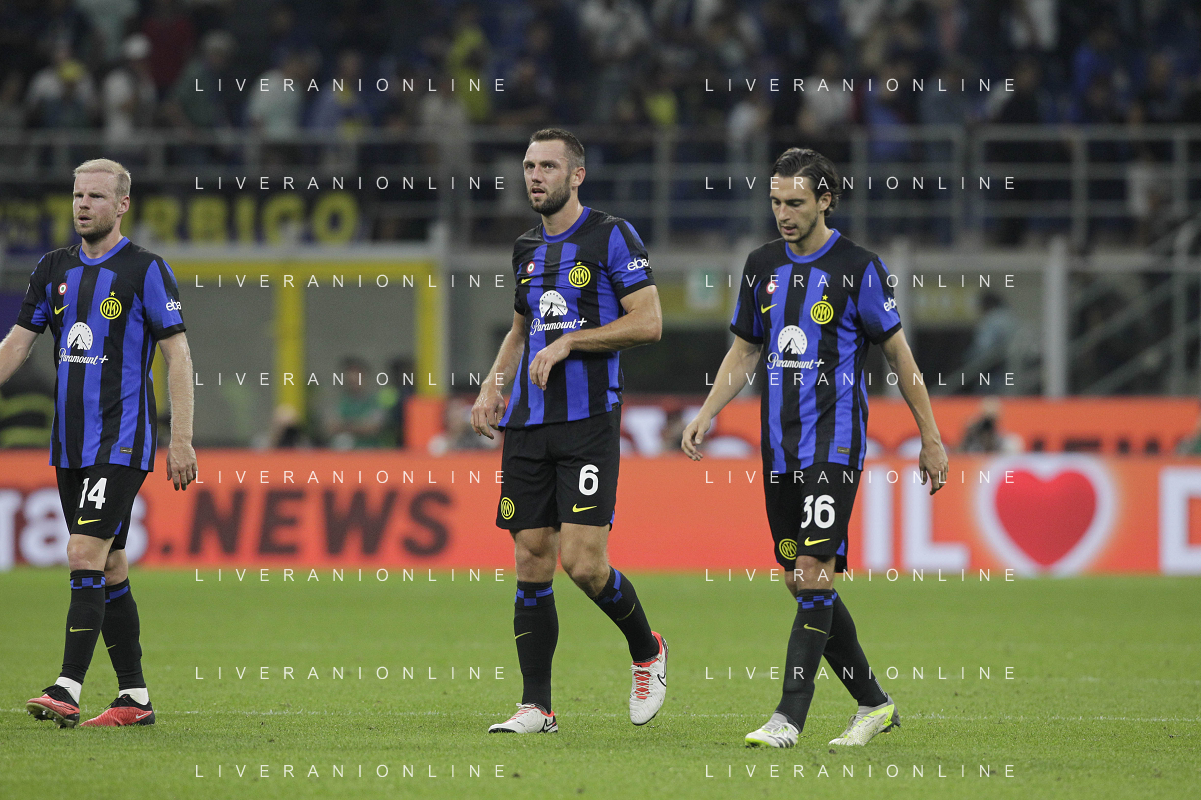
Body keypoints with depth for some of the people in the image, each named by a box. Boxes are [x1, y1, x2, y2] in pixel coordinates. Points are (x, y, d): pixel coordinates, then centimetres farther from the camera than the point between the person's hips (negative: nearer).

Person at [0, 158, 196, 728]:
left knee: (86, 555, -17)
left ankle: (68, 691, -20)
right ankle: (134, 697, 14)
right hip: (70, 442, 6)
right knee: (109, 568, 9)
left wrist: (181, 440, -11)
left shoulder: (146, 270, -6)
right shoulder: (54, 269, 11)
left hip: (122, 441, -6)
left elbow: (178, 354, -6)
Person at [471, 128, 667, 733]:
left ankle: (647, 650, 14)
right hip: (527, 422, 6)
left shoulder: (611, 237, -3)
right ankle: (535, 707, 5)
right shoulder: (527, 248, 17)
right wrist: (492, 385, 13)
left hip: (588, 418, -6)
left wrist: (567, 343, -14)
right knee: (531, 562, 2)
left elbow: (648, 322, -9)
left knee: (584, 562, -13)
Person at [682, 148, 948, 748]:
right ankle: (872, 703, 20)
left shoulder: (858, 269, -5)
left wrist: (930, 439, 1)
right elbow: (744, 352, 19)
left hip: (834, 442, -6)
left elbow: (899, 355, 0)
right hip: (779, 445, 6)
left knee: (814, 574, -14)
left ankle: (790, 716, -15)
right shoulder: (762, 266, 11)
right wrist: (706, 415, 7)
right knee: (799, 581, 7)